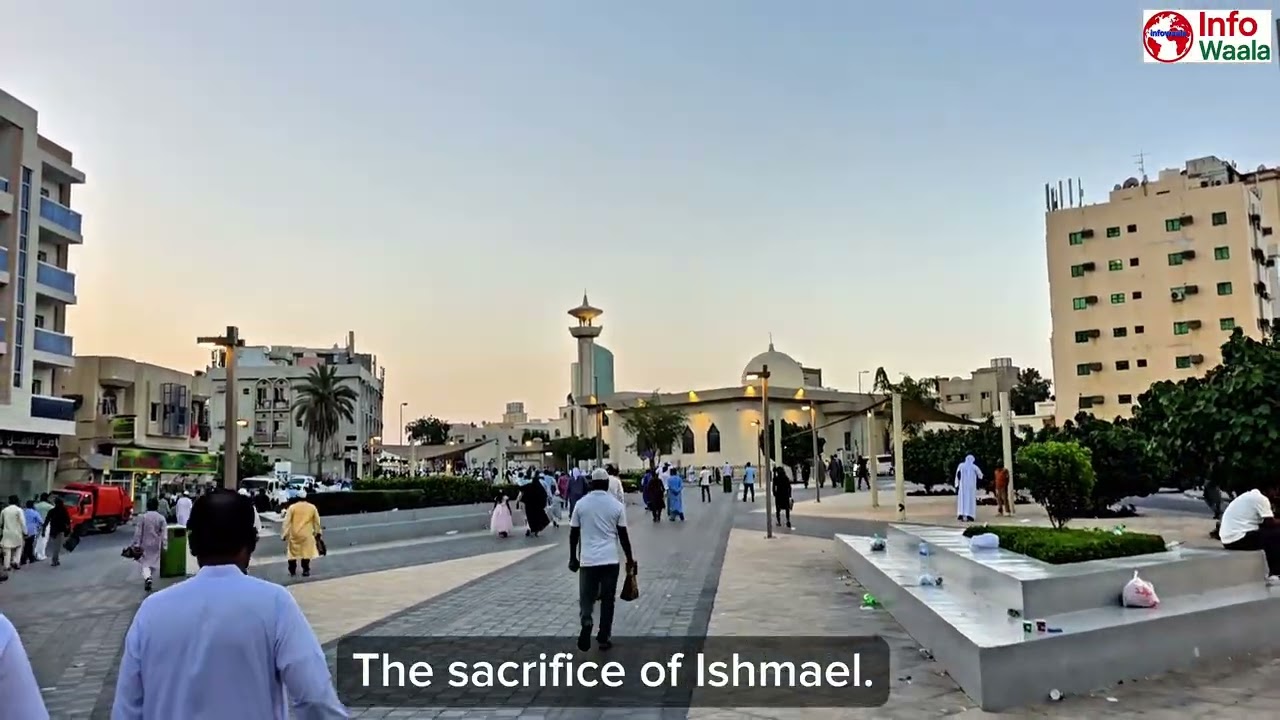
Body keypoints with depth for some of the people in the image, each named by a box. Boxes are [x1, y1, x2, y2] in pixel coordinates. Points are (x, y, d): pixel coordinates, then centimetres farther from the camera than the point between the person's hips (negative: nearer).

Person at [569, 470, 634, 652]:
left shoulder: (581, 504, 1)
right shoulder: (617, 505, -1)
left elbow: (573, 534, 4)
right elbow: (623, 535, 1)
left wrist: (573, 558, 14)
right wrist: (629, 559, 12)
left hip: (587, 560, 0)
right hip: (610, 560, 0)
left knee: (586, 597, 10)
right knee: (607, 600, 11)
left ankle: (586, 622, -18)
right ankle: (604, 638, 14)